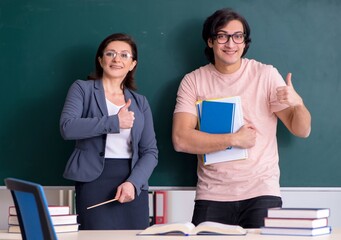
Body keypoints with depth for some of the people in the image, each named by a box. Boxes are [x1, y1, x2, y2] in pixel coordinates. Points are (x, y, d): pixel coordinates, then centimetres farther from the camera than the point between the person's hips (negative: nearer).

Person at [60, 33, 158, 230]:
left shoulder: (140, 102, 15)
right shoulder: (83, 89, 7)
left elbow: (150, 152, 8)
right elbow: (67, 127, -11)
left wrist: (133, 182, -10)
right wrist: (114, 122, -15)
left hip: (133, 185, 3)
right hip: (94, 181, -3)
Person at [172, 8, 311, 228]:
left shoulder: (266, 75, 2)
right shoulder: (193, 81, 2)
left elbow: (302, 131, 0)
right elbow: (181, 140, -8)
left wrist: (298, 103, -21)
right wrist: (234, 139, -15)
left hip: (261, 192, 0)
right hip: (212, 196, 0)